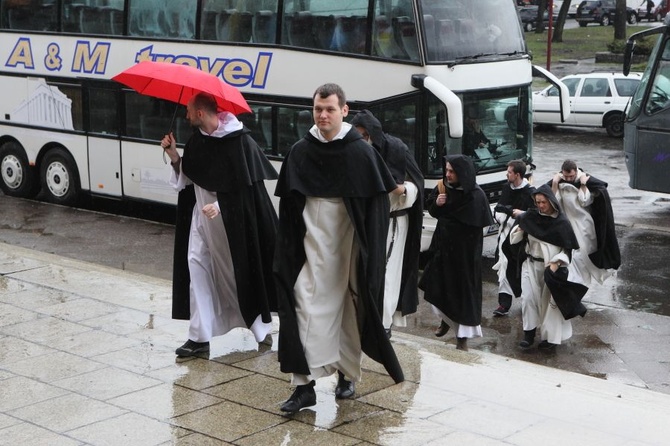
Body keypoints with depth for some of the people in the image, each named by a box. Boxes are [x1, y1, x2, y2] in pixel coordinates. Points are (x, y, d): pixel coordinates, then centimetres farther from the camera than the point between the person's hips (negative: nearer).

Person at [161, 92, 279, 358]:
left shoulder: (239, 141, -18)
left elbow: (249, 186, -17)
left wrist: (221, 204, -25)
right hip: (202, 216, 7)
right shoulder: (197, 139, 3)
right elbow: (189, 177, 11)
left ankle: (260, 330, 21)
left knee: (239, 271, 3)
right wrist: (174, 157, -4)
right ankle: (200, 337, 7)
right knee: (197, 266, 2)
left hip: (231, 219, -7)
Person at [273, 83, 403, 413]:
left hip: (349, 246, -1)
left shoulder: (360, 152, -6)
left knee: (351, 310, 8)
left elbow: (378, 203, -4)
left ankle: (348, 374, 24)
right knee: (309, 309, -6)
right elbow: (288, 205, 9)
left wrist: (370, 248, -8)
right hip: (312, 246, 2)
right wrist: (289, 247, 6)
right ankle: (305, 384, -6)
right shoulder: (299, 152, 2)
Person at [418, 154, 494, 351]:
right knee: (437, 285, 13)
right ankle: (446, 319, 41)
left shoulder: (476, 195, -19)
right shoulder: (443, 187, -2)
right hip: (442, 245, 6)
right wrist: (437, 203, -12)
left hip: (464, 250, -5)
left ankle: (463, 336, 11)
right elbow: (432, 209, 11)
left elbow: (477, 224, -18)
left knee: (463, 289, 1)